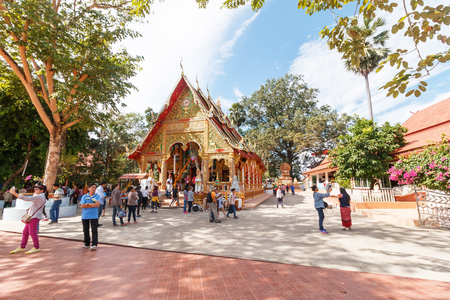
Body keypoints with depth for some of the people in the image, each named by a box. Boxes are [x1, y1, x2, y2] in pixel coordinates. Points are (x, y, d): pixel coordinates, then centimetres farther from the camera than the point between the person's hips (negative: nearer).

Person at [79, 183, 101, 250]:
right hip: (85, 216, 2)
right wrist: (93, 205, -12)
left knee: (94, 230, -4)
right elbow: (82, 206, -7)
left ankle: (94, 245, 0)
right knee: (86, 230, 13)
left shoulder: (97, 196, 2)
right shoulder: (84, 196, 5)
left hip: (94, 216, -2)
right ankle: (87, 244, 26)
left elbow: (98, 204, -12)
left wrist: (88, 204, -9)